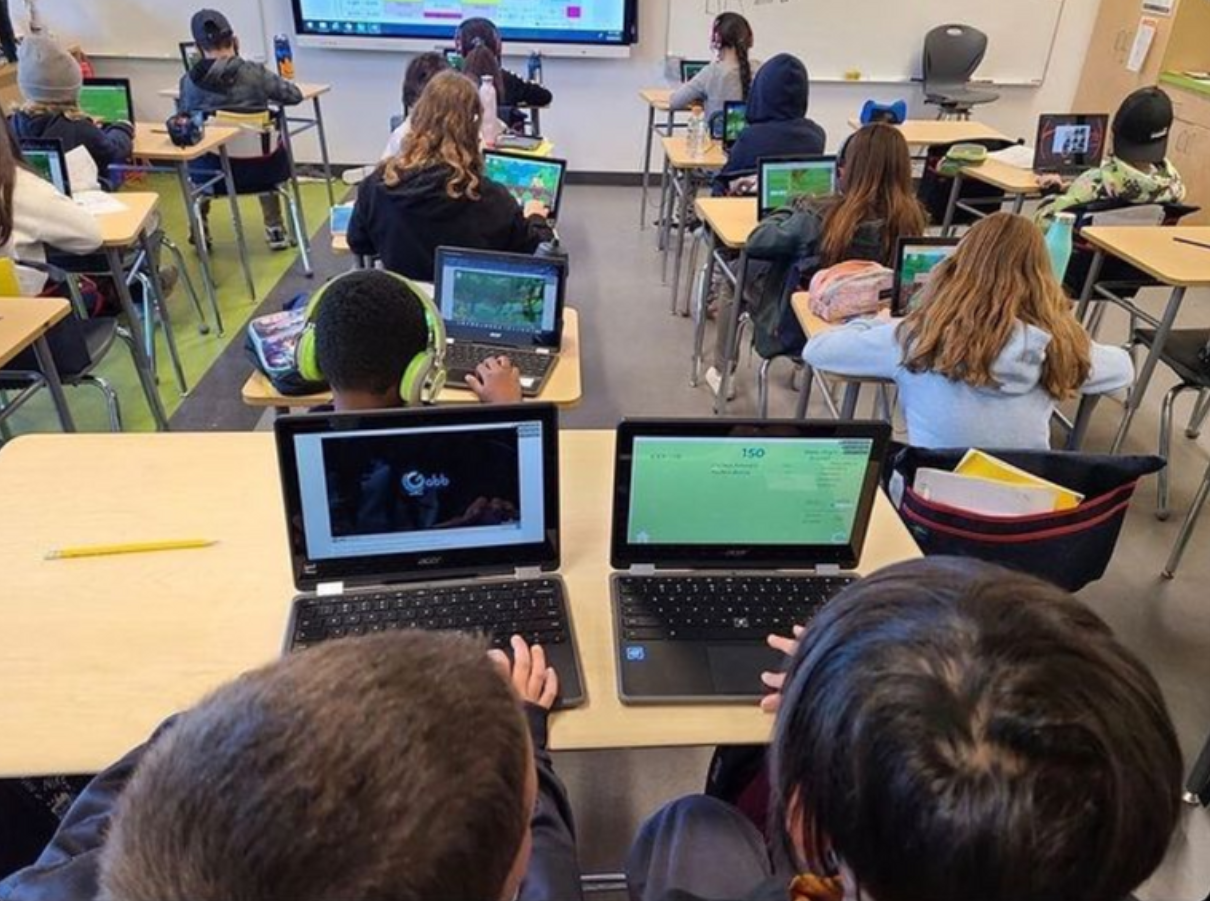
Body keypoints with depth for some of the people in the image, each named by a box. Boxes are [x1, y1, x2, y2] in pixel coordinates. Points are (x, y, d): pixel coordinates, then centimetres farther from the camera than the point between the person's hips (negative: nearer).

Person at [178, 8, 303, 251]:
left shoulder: (189, 80, -10)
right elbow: (294, 95, -2)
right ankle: (274, 229, 35)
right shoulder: (255, 73, -14)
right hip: (257, 167, 0)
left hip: (213, 169, 1)